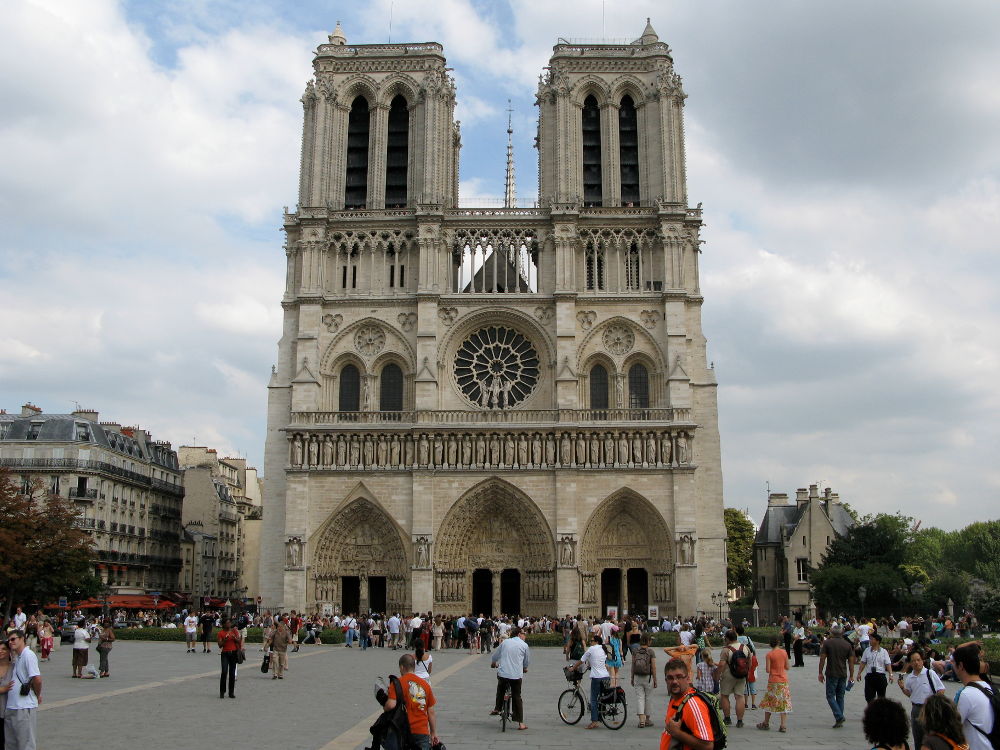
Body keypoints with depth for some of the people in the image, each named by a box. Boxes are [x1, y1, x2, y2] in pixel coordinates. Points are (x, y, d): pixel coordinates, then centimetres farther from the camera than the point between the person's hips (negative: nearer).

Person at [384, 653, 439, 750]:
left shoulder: (397, 683, -5)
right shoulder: (425, 684, 7)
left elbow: (391, 705, -19)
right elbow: (431, 712, 8)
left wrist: (384, 707, 3)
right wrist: (434, 733, 15)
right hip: (423, 732, 2)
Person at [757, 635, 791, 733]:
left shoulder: (769, 654, -11)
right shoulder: (784, 652, -2)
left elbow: (767, 670, -13)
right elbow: (787, 667, 4)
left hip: (773, 681, -3)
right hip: (784, 681, 3)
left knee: (769, 702, 10)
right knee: (784, 703, 6)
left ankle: (766, 723, 20)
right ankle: (783, 725, 2)